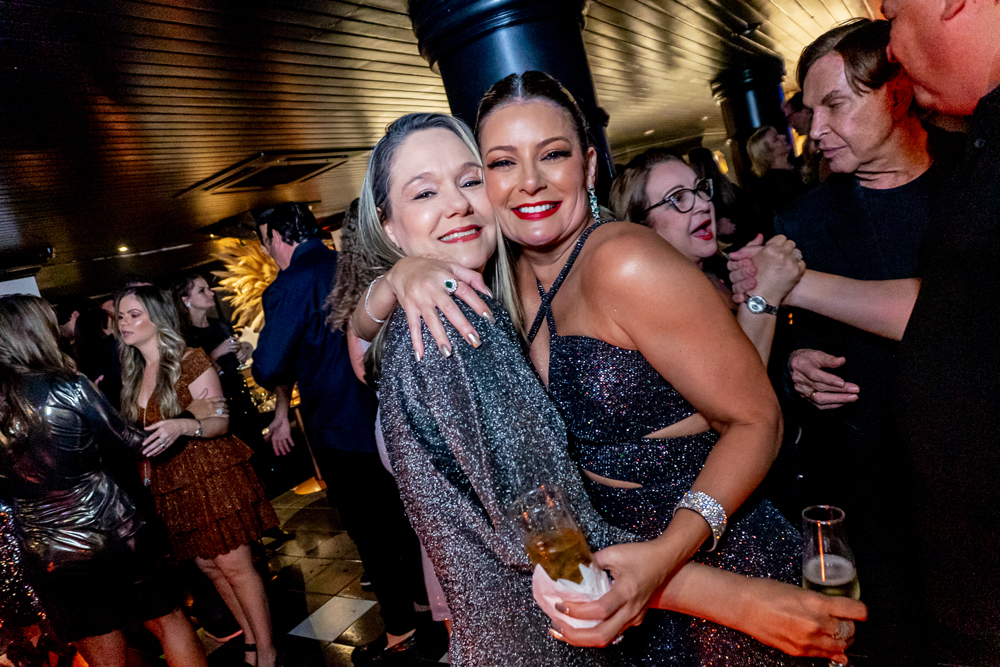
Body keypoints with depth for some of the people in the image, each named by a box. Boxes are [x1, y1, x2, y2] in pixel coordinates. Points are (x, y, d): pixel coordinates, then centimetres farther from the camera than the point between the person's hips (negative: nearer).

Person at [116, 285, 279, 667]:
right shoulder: (134, 374, 12)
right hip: (170, 485, 7)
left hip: (211, 475, -7)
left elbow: (220, 421, -14)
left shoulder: (190, 361, -9)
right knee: (208, 565, 11)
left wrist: (183, 426, -30)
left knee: (234, 565, -6)